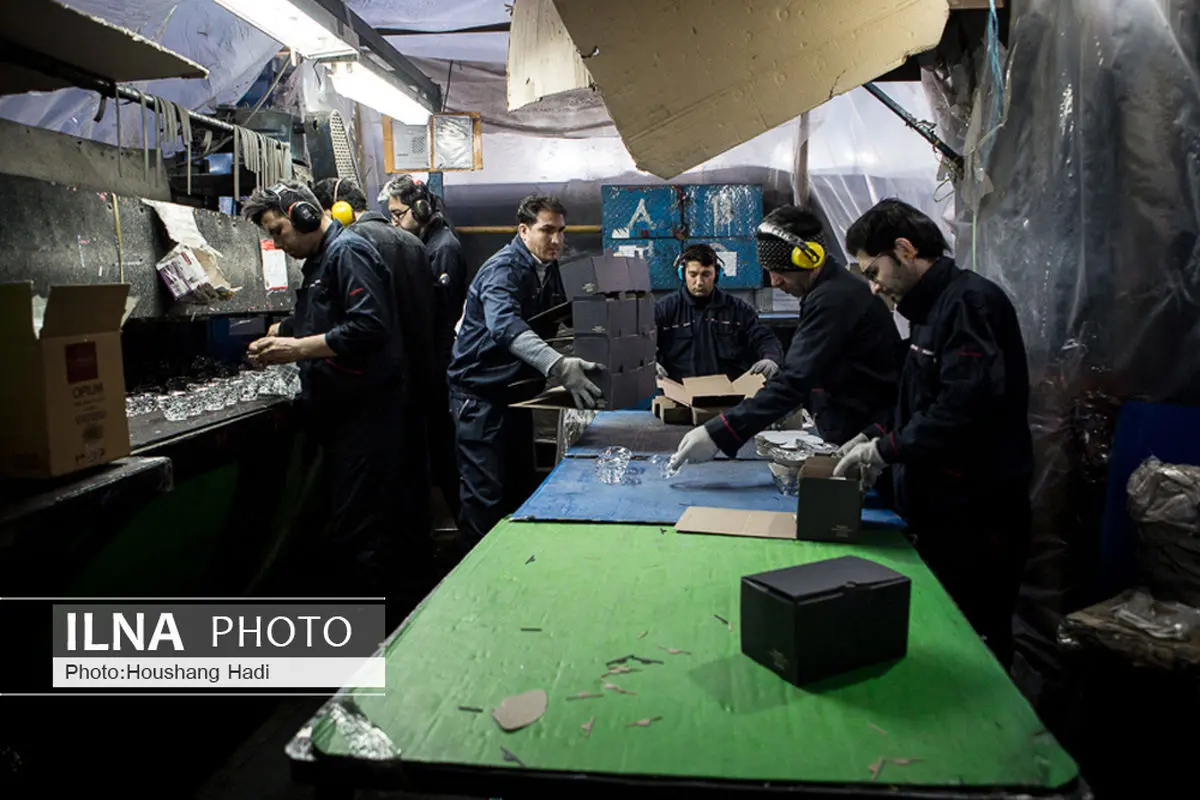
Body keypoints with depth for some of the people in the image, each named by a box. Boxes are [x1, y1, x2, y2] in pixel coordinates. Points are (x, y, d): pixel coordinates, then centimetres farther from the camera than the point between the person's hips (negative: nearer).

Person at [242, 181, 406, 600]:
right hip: (340, 409, 10)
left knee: (357, 526, -6)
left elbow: (369, 326, -23)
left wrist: (297, 348, -17)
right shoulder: (321, 260, 20)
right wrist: (278, 338, 12)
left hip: (365, 411, -10)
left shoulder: (349, 252, -11)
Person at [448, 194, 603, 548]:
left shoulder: (549, 269, 6)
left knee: (520, 485, 15)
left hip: (517, 392, 9)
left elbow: (559, 324, 14)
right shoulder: (503, 269, -21)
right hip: (480, 393, -9)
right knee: (485, 492, -6)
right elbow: (504, 326, -41)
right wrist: (559, 365, -55)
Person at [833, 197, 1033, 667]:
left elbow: (969, 404, -27)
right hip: (942, 512, 10)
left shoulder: (970, 301, -15)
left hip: (975, 520, -10)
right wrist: (877, 438, 8)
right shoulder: (933, 307, 16)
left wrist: (885, 449, -17)